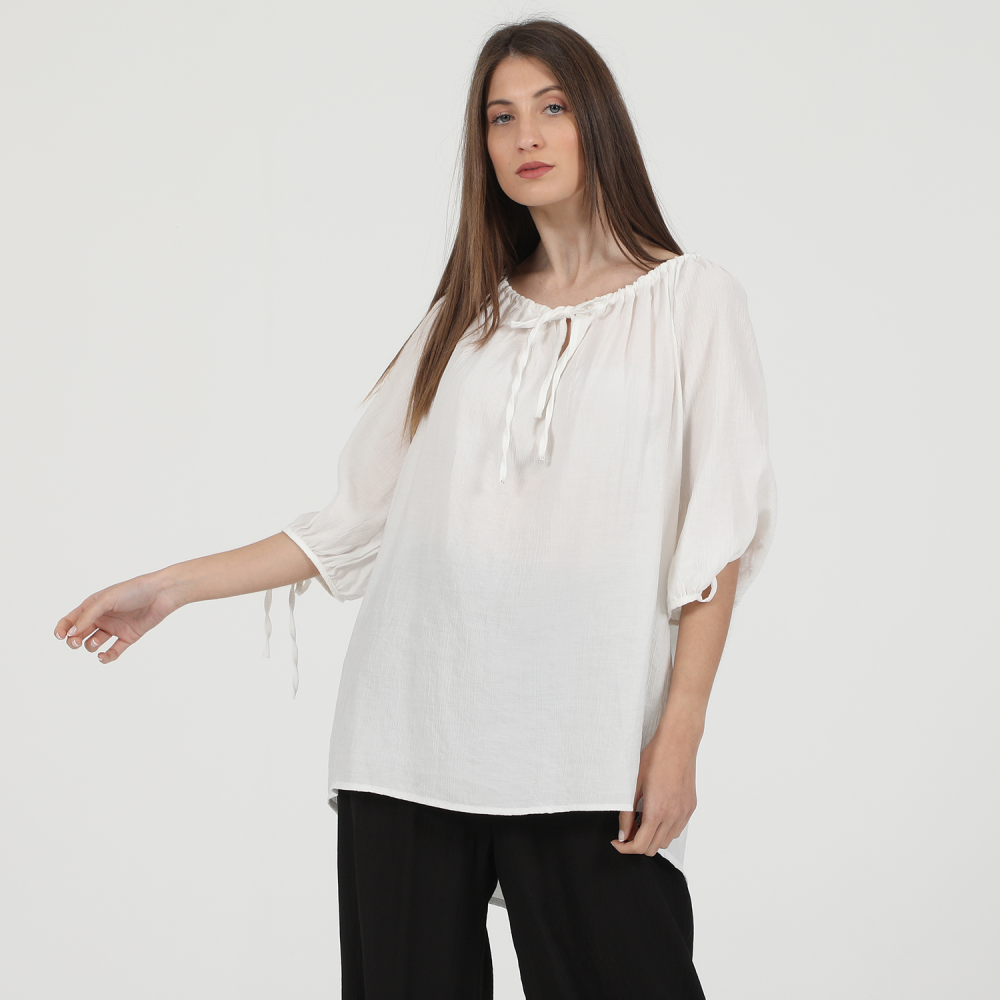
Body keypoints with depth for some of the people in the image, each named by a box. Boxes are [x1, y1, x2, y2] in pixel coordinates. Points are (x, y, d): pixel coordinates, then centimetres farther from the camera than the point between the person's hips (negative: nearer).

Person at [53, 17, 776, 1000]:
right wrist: (173, 587, 11)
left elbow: (716, 539, 0)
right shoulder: (464, 317, 16)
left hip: (585, 749, -3)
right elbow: (361, 520, 15)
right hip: (411, 734, 3)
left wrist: (679, 737, -9)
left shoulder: (691, 300, 7)